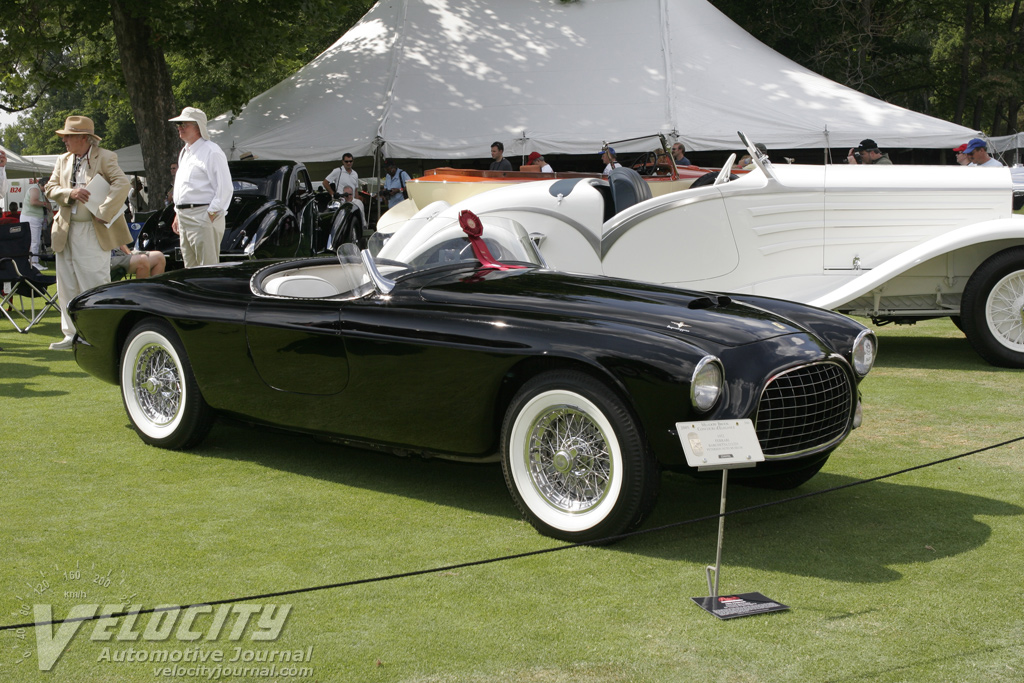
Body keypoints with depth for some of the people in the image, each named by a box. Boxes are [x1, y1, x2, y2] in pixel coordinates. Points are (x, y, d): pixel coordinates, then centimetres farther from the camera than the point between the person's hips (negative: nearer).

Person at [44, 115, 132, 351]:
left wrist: (103, 212, -21)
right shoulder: (63, 160, 14)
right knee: (67, 287, 9)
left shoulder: (104, 158, -5)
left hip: (93, 232, -6)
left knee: (96, 285, -5)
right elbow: (50, 188, 9)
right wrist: (70, 193, -11)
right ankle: (72, 335, 17)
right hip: (66, 231, 6)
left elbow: (122, 183, -17)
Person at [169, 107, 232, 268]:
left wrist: (211, 215, -18)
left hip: (203, 218, -9)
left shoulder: (211, 151, -8)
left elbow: (224, 188, -14)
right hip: (185, 219, 9)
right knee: (191, 270, 10)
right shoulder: (184, 153, 21)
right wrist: (178, 215, 19)